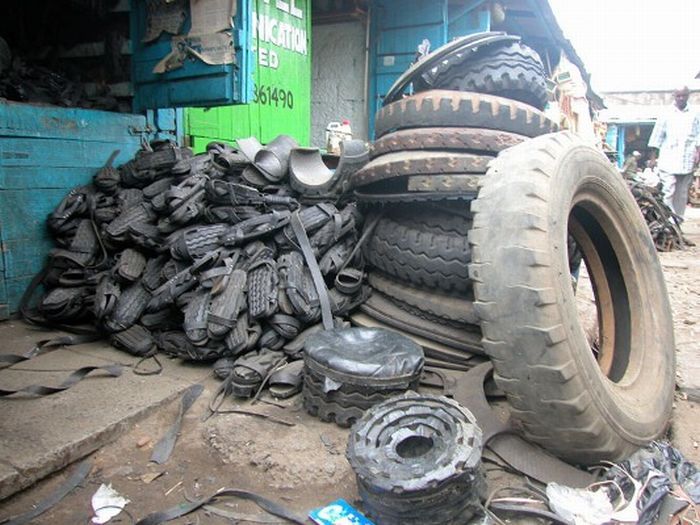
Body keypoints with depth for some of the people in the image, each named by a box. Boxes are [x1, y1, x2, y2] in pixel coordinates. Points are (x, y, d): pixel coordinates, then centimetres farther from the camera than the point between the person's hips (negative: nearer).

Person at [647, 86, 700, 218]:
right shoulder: (666, 115, 6)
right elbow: (657, 139, 7)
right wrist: (653, 157, 2)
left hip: (687, 162, 2)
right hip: (668, 162, -2)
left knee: (682, 194, 6)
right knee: (668, 192, -12)